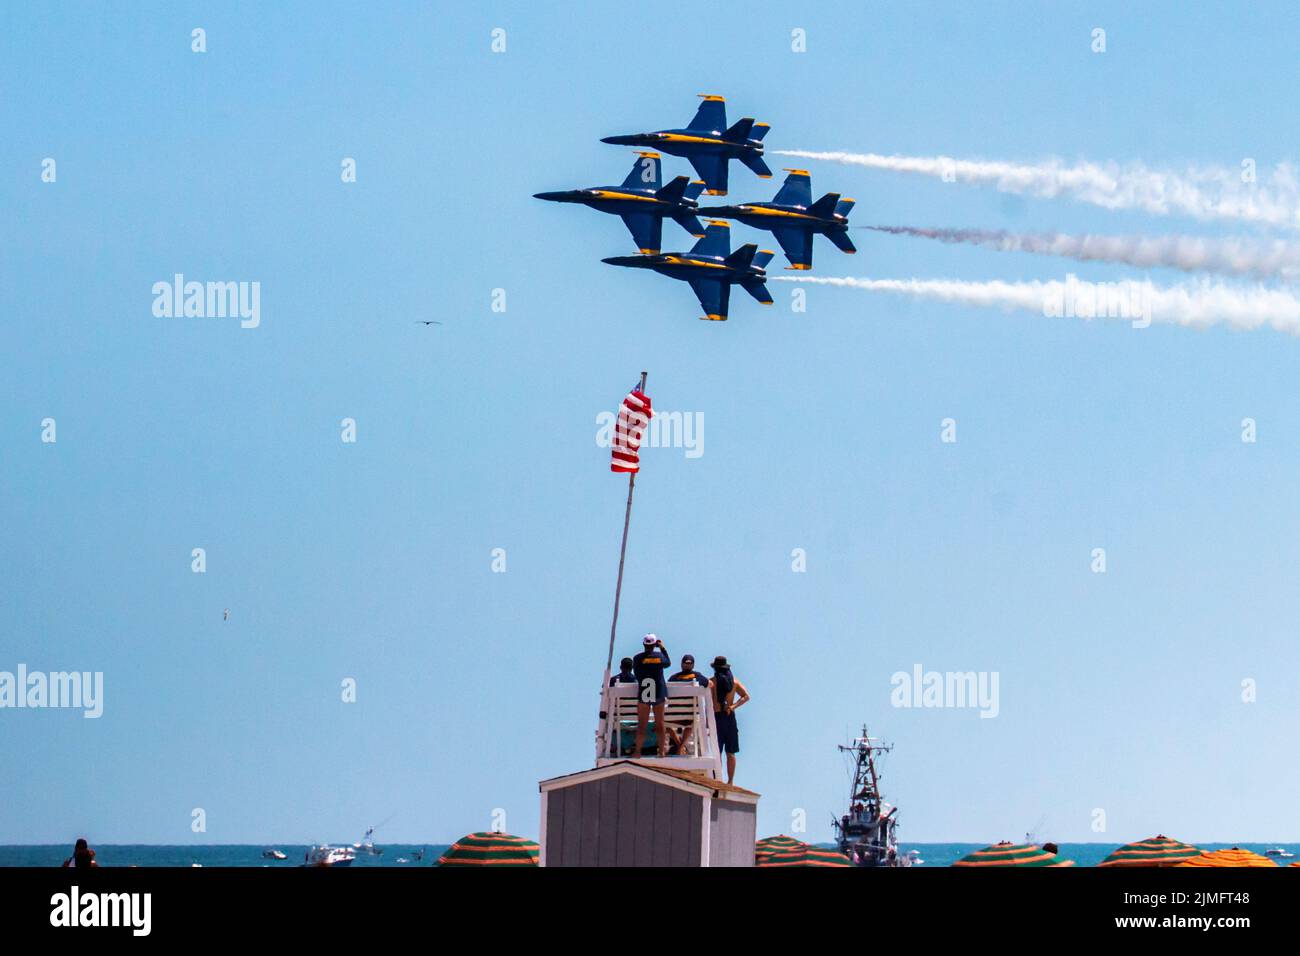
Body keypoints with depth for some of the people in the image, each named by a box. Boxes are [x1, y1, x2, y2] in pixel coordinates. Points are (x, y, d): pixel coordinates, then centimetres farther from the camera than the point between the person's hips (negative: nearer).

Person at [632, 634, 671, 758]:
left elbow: (636, 675, 5)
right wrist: (663, 648, 23)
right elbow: (668, 663, 17)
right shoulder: (660, 656, -3)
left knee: (641, 725, 4)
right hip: (659, 694, 1)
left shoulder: (637, 658, -5)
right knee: (660, 724, 9)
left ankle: (638, 751, 1)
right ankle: (662, 750, 11)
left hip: (643, 694, -1)